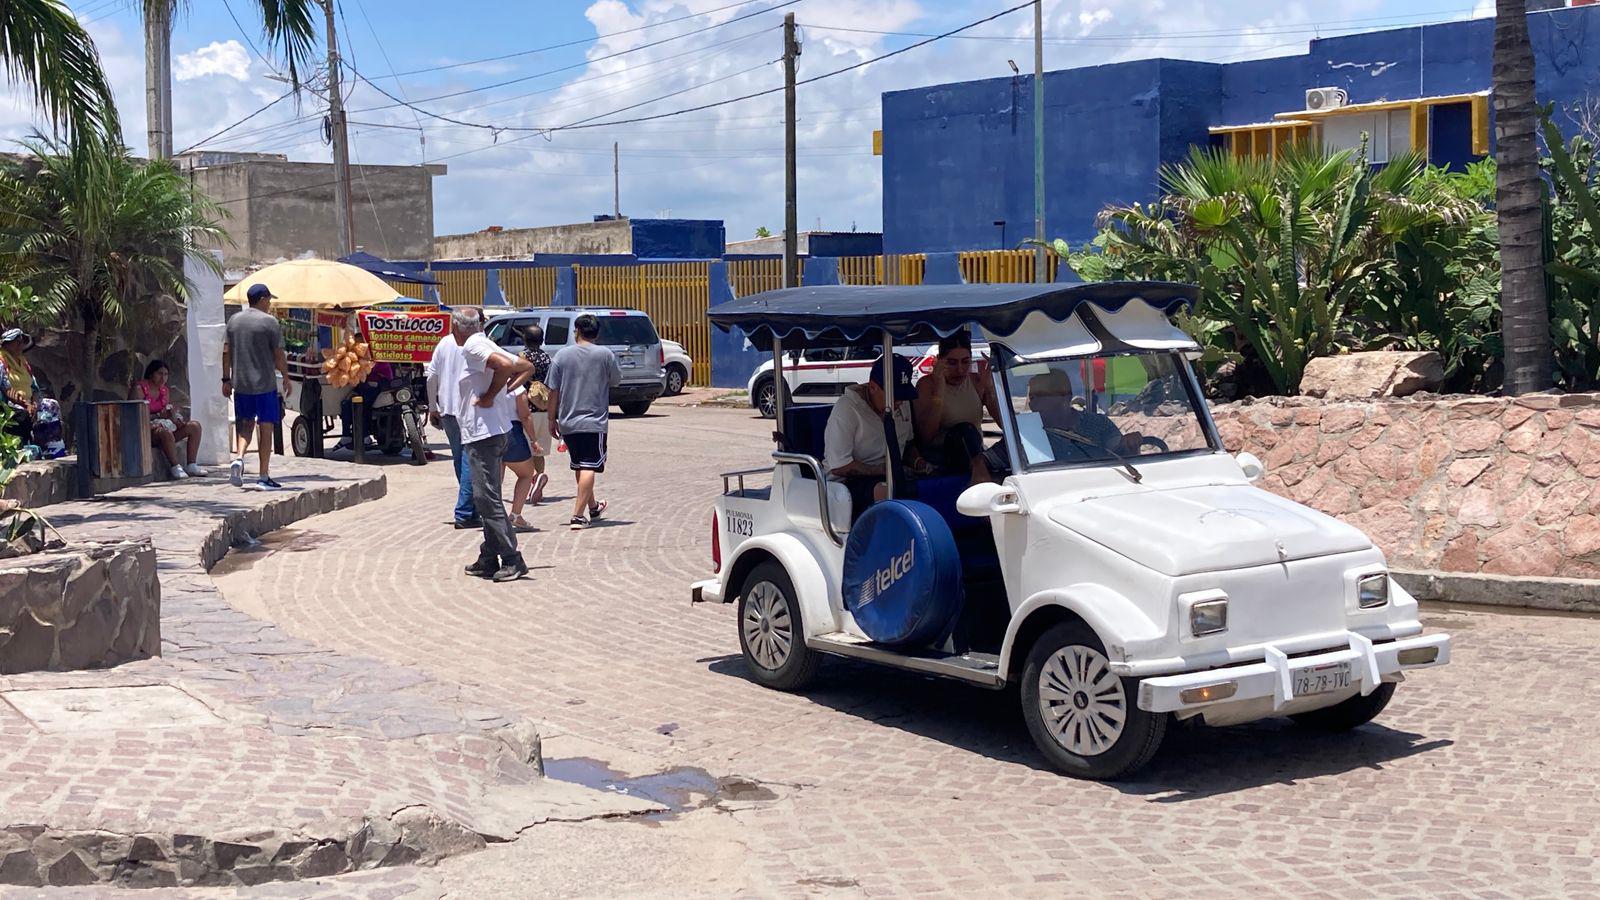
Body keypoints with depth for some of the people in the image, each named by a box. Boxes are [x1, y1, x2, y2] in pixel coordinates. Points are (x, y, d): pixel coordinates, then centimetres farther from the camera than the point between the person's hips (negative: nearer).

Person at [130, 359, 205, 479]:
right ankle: (175, 467, -32)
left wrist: (172, 415, -7)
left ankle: (191, 465, -15)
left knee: (194, 426, -8)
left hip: (164, 423, 8)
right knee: (165, 432, -40)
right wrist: (159, 415, -23)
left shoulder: (165, 390, 16)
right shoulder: (139, 388, -8)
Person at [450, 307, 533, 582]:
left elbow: (505, 365, -28)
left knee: (487, 499, -9)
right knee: (486, 499, 14)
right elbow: (526, 367, 21)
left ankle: (512, 560, -11)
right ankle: (488, 560, 19)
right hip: (497, 432, 10)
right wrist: (506, 390, 11)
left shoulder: (472, 347, -12)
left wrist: (489, 396, -17)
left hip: (482, 434, -10)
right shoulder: (487, 346, 16)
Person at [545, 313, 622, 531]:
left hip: (567, 422, 3)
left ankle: (592, 507, 36)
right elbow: (616, 381, 11)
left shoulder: (562, 355, 0)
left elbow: (553, 391, 1)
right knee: (589, 468, -5)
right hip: (595, 421, -3)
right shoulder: (605, 355, -4)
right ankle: (578, 515, -16)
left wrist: (552, 419, 10)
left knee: (579, 466, 18)